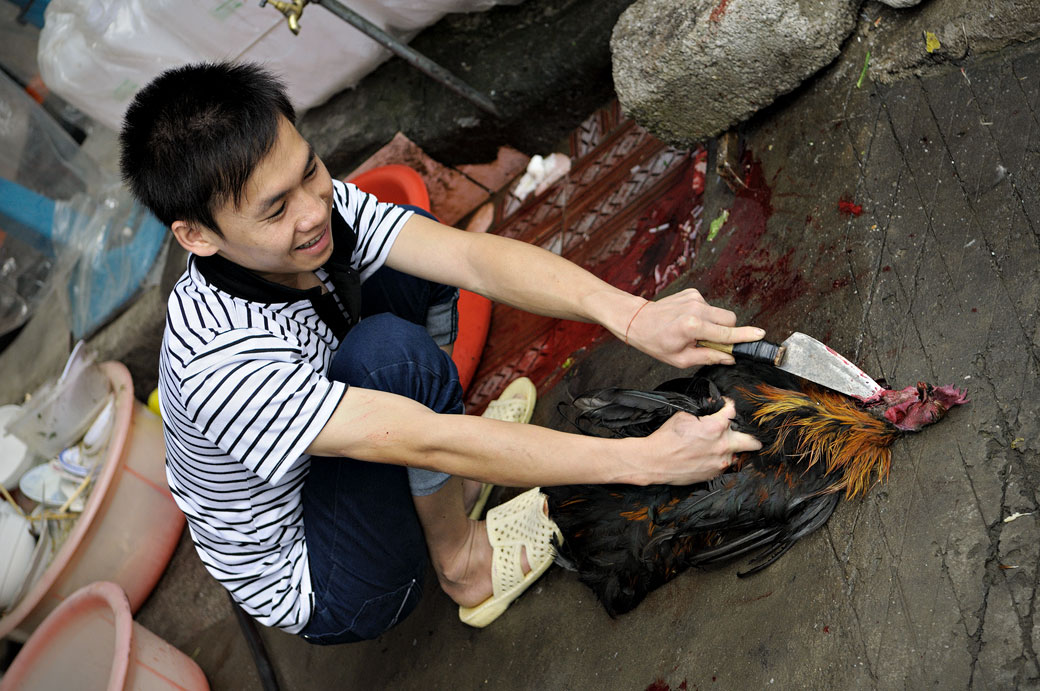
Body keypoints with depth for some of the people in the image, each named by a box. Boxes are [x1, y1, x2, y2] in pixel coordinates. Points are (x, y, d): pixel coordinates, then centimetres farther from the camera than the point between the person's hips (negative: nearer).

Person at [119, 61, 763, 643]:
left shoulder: (320, 205, -19)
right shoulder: (217, 361, -38)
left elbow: (473, 255, -27)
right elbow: (427, 443, -41)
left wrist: (631, 314, -41)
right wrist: (646, 459, -40)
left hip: (323, 476, 7)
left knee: (413, 251, -3)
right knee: (391, 351, -33)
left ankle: (458, 469, 3)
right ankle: (462, 562, -7)